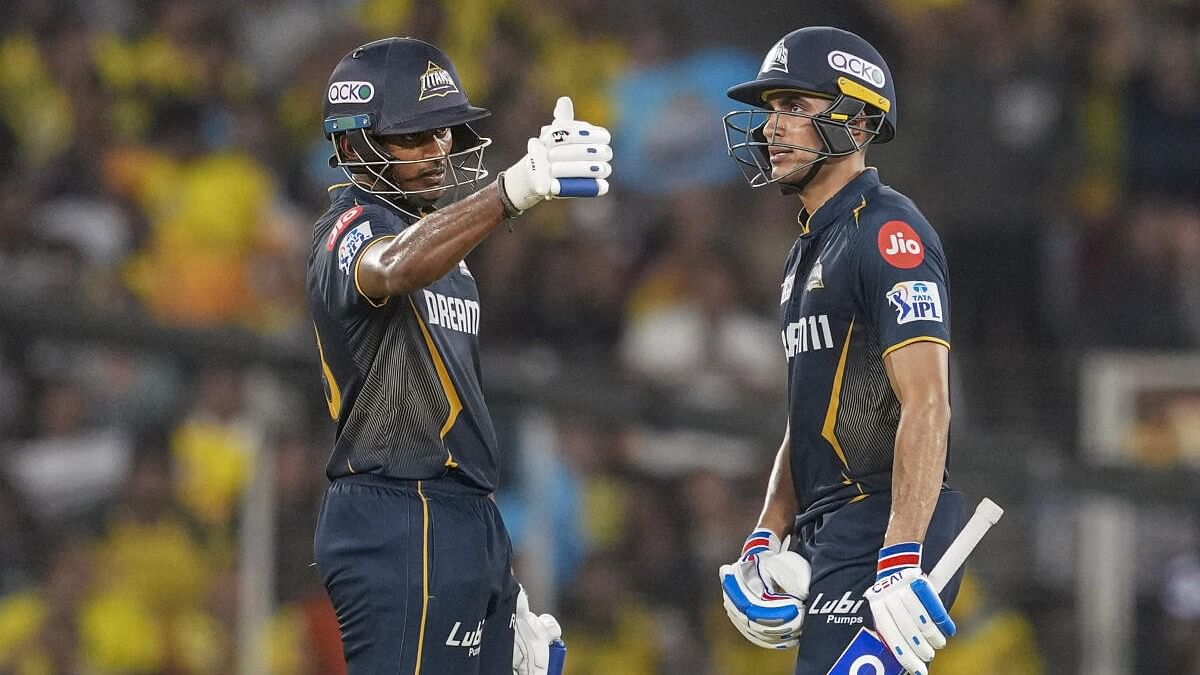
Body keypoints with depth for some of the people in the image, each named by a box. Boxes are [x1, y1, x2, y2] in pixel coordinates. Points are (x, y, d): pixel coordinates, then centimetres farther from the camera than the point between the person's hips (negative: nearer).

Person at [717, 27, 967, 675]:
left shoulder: (887, 232, -11)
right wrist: (765, 541, 13)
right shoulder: (809, 250, 20)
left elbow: (926, 407, -21)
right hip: (829, 536, 10)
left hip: (888, 526, -10)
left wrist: (902, 563, -28)